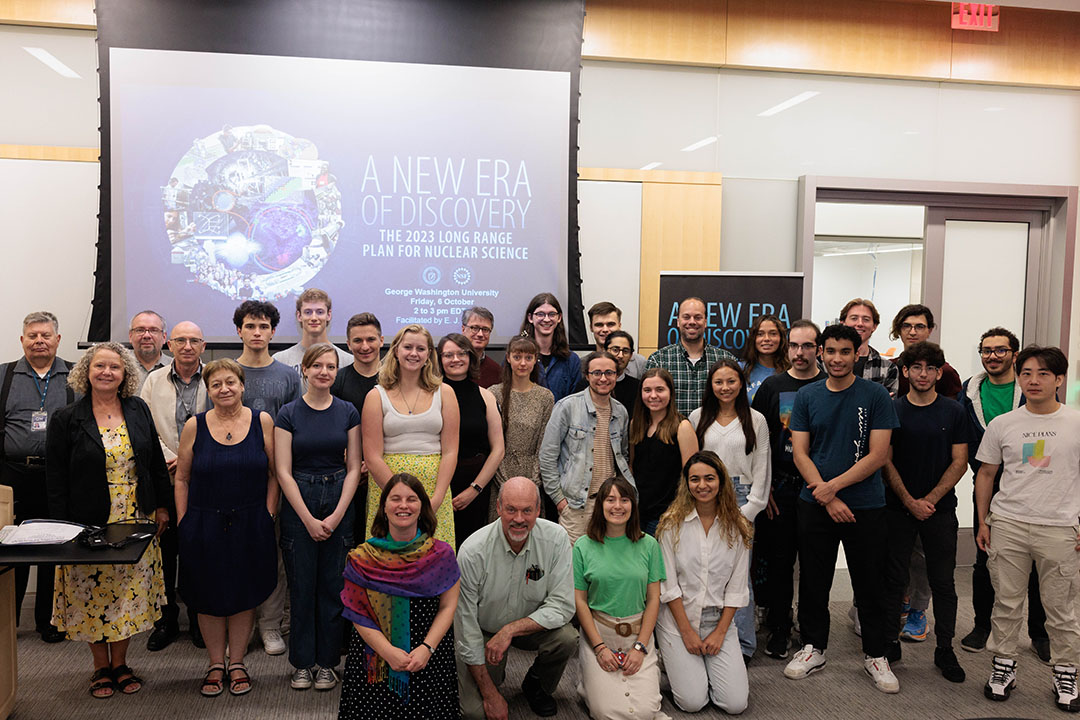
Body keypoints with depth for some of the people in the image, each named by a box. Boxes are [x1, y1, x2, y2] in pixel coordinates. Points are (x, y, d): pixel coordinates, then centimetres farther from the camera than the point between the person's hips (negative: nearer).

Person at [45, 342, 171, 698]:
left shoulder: (139, 411, 4)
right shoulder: (67, 419, -3)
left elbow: (157, 464, 9)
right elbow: (56, 479, -3)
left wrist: (162, 507, 6)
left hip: (136, 524, 2)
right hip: (89, 525, -2)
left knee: (130, 592, 8)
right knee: (94, 594, 7)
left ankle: (120, 663, 24)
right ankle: (101, 667, 25)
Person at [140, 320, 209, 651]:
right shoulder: (154, 381, 6)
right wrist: (170, 460, -9)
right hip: (163, 479, 2)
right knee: (164, 552, 8)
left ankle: (199, 619, 21)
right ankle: (166, 619, 23)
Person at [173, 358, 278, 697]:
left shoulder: (262, 422, -2)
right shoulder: (195, 425, -2)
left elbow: (274, 474, 1)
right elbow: (182, 478, 4)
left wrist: (267, 515, -4)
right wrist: (184, 524, 0)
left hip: (250, 525, 0)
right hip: (204, 526, 0)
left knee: (244, 595, 9)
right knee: (210, 596, 9)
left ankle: (236, 663, 26)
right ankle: (216, 665, 26)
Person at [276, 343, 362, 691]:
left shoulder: (348, 412, 3)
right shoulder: (289, 414, -2)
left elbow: (354, 468, 2)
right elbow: (283, 472, -5)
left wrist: (337, 515, -8)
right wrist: (309, 519, -10)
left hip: (339, 503, 1)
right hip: (298, 504, -1)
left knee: (332, 584, 5)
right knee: (301, 585, 4)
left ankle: (327, 662, 18)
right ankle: (302, 662, 18)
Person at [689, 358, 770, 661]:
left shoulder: (756, 420, 6)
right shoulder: (698, 418, 10)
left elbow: (762, 469, 5)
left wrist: (750, 508, -2)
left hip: (740, 500, -2)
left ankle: (743, 644, 7)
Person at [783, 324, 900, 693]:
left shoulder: (875, 396, -4)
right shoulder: (806, 396, 3)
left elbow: (878, 455, -9)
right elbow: (800, 453, 0)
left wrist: (832, 486, -15)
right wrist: (827, 498, -11)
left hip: (866, 506, -2)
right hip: (815, 506, 2)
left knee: (870, 583, 8)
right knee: (813, 581, 11)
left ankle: (875, 655, 24)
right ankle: (813, 647, 27)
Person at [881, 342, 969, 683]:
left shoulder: (953, 412, 2)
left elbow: (959, 462, -1)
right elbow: (885, 461, -1)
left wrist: (929, 500, -10)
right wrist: (910, 502, -9)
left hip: (940, 509, 1)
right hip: (898, 508, 0)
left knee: (943, 580, 6)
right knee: (894, 577, 5)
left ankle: (944, 649, 18)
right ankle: (890, 642, 17)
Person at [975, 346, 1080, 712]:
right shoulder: (1002, 424, 4)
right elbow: (985, 474, 12)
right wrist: (982, 522, 8)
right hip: (1008, 525, 1)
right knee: (1006, 602, 8)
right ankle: (1004, 666, 21)